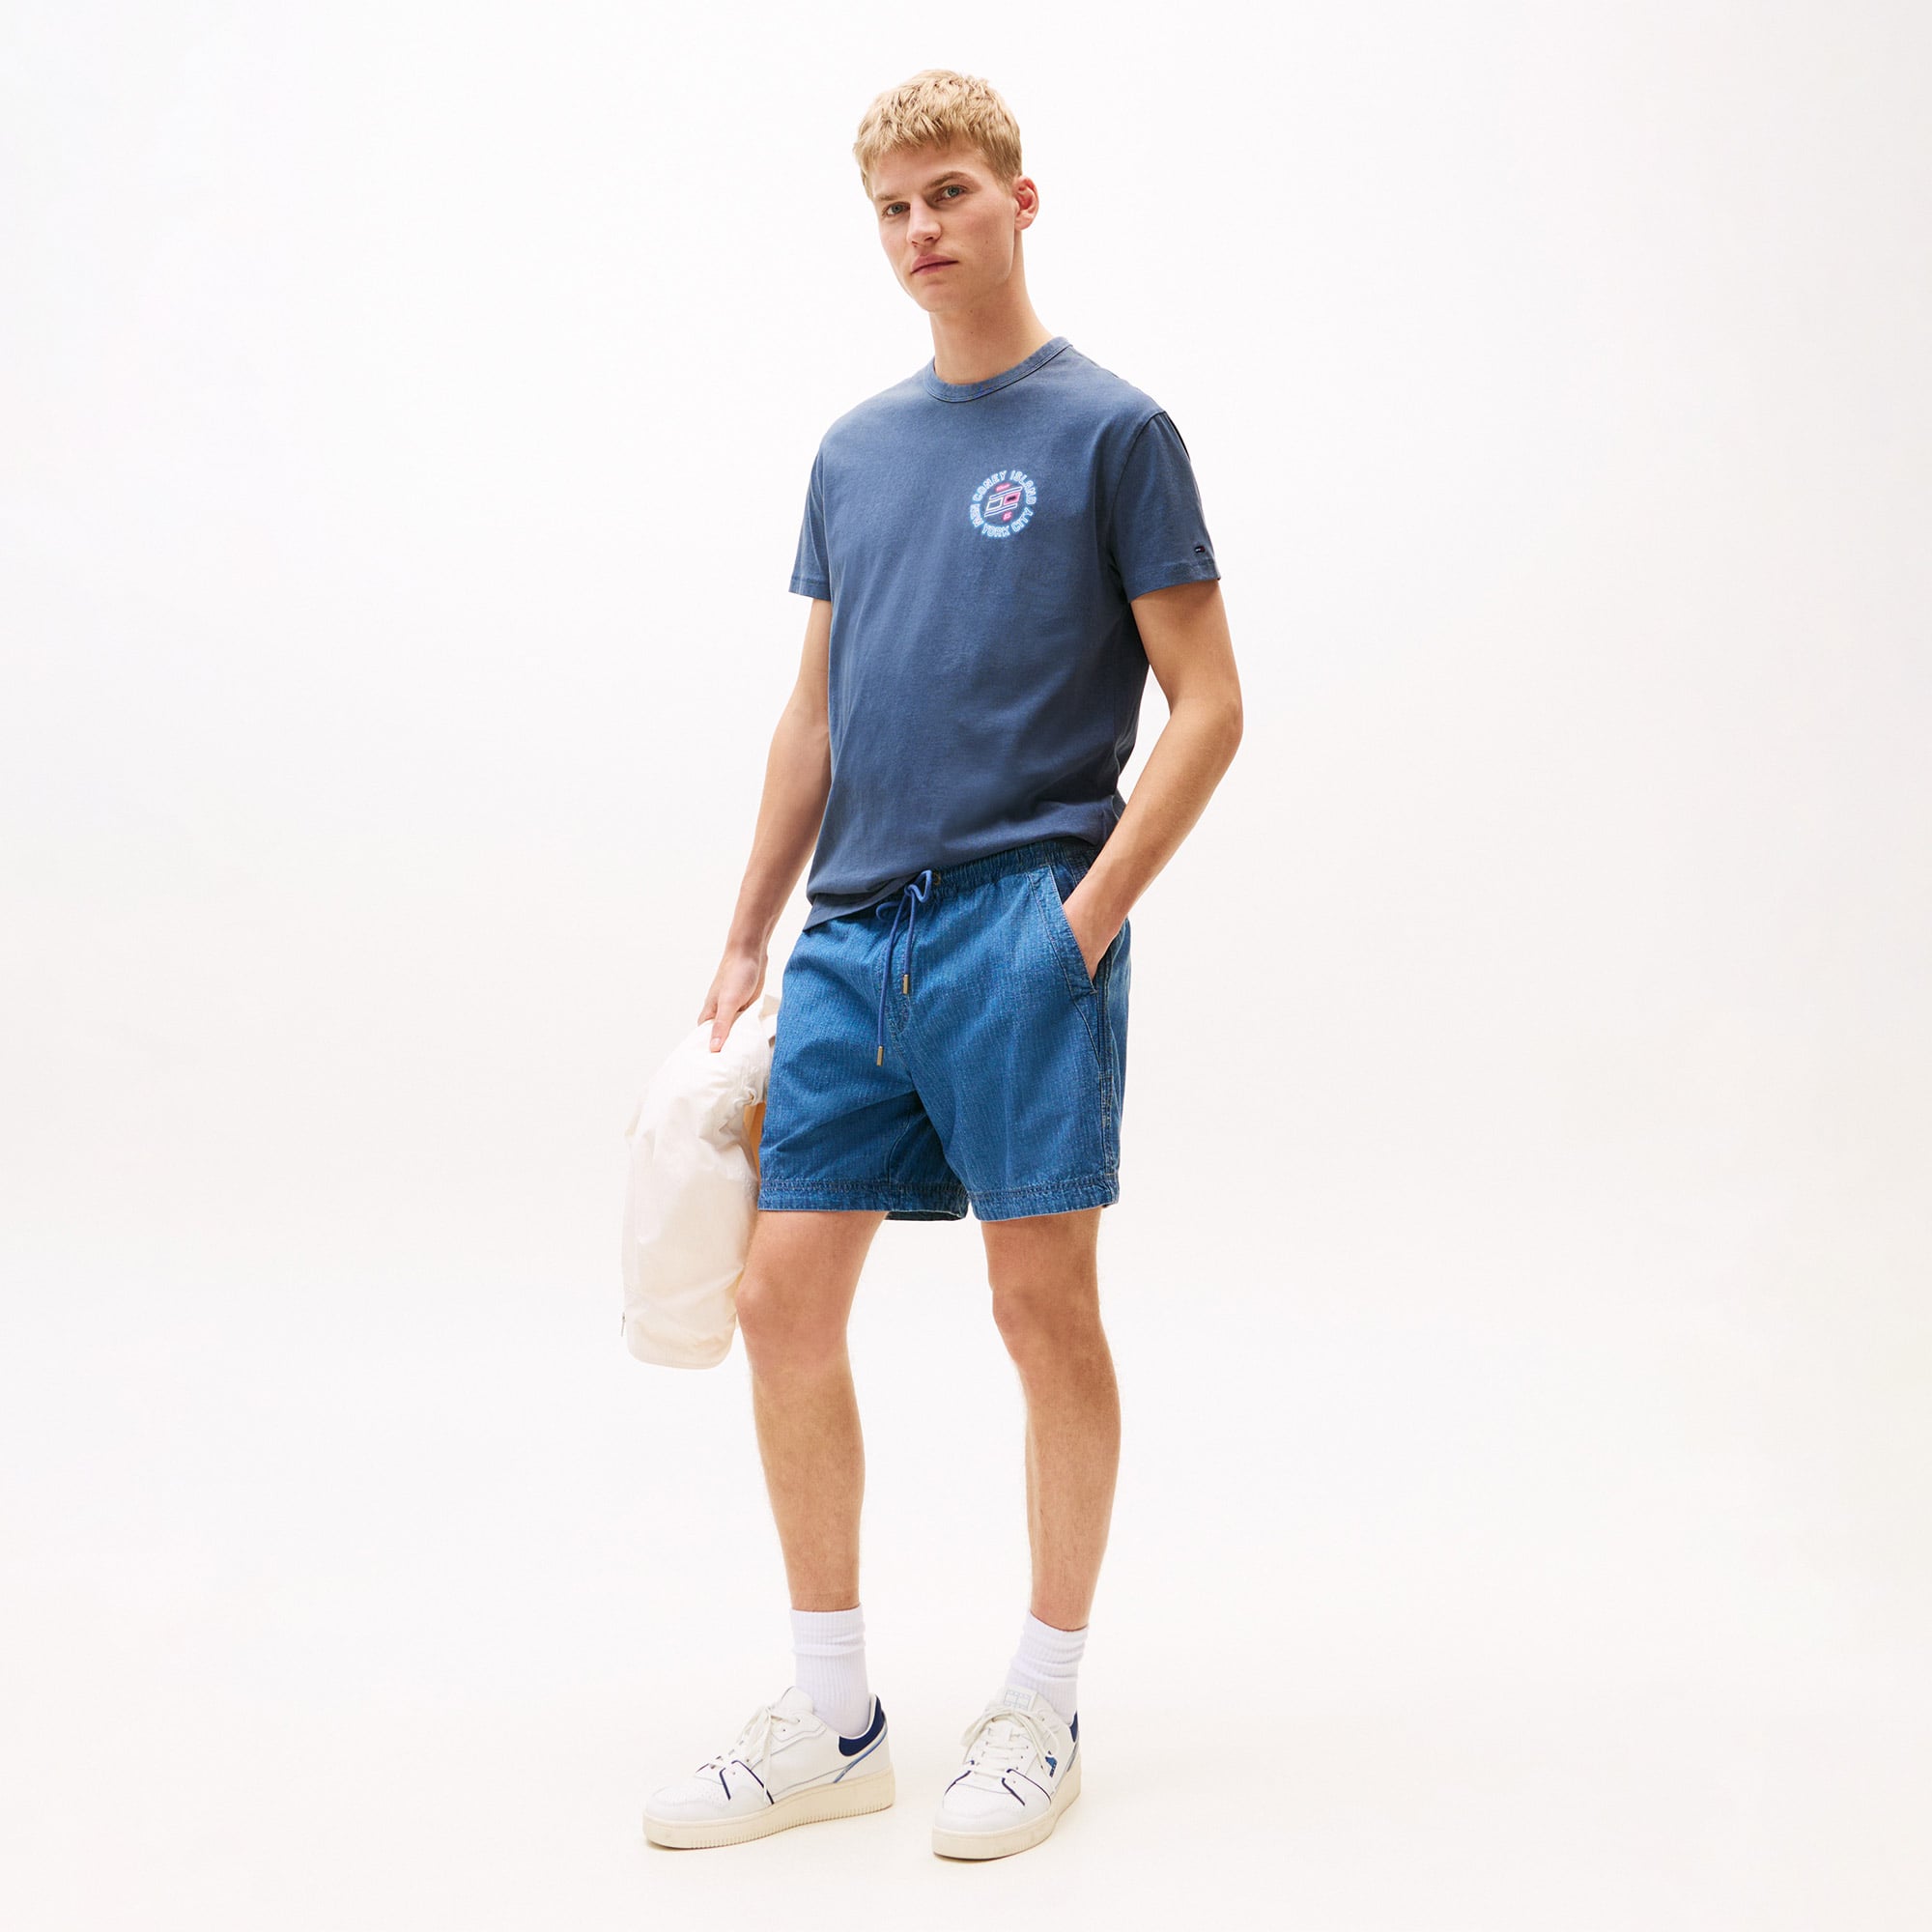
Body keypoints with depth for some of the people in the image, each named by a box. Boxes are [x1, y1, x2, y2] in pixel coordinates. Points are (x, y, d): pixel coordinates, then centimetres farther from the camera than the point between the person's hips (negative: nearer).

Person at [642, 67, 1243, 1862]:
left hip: (1019, 927, -6)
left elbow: (1206, 708, -4)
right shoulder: (853, 452, 16)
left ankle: (1041, 1709, 18)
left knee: (1043, 1307, 1)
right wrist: (748, 938, 14)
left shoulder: (1111, 429, -1)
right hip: (852, 939, 6)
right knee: (783, 1298, 4)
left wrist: (1088, 912, -13)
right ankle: (833, 1718, 18)